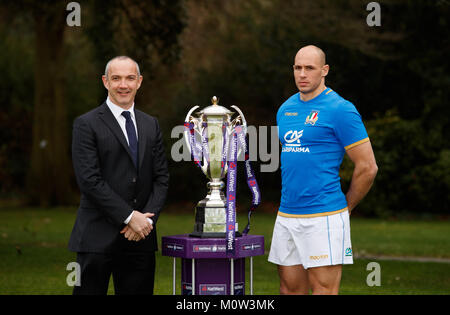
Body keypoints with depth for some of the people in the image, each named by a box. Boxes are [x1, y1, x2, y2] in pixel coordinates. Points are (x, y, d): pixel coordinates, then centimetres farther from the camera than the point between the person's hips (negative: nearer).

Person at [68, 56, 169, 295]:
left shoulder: (151, 125, 14)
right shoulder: (86, 124, -3)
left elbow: (161, 178, 11)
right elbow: (89, 180, -11)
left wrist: (147, 219, -6)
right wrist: (129, 217, -14)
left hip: (140, 238, 5)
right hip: (98, 238, -5)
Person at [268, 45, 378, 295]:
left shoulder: (340, 110, -9)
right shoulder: (286, 109, 14)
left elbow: (367, 167, -8)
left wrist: (346, 207, 0)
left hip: (323, 217, -7)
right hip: (286, 215, 7)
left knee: (324, 289, -6)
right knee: (290, 289, 9)